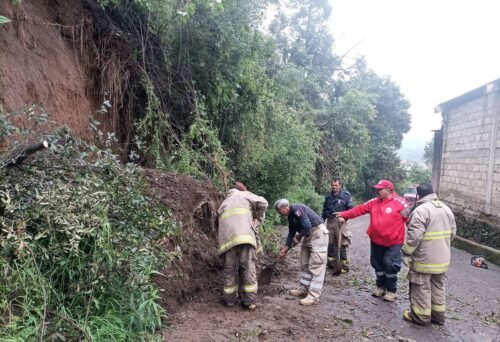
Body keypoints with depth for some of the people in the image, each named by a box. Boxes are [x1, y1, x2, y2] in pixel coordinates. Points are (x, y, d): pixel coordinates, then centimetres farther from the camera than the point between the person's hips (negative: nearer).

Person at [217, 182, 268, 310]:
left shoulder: (224, 203, 34)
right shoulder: (244, 195, 20)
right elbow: (262, 202, 7)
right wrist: (257, 217, 19)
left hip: (227, 238, 4)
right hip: (244, 235, -4)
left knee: (230, 269, 10)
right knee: (248, 268, 2)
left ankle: (230, 300, 18)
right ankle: (250, 300, 3)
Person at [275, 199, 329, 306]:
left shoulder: (296, 209, -18)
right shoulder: (291, 216, 13)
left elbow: (307, 226, -24)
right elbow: (291, 234, 21)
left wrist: (299, 237, -7)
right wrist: (285, 249, 20)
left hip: (318, 234, -10)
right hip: (309, 236, 10)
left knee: (315, 266, -9)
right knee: (305, 265, 14)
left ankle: (314, 296, -8)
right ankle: (303, 290, 24)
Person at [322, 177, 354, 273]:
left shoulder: (346, 195, -3)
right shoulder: (328, 196, 12)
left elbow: (350, 209, -4)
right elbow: (324, 210, 19)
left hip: (340, 222, -5)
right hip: (330, 222, 5)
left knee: (343, 244, -4)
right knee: (330, 243, 11)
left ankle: (345, 265, 3)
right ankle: (330, 262, 24)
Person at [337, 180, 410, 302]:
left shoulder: (400, 203, -13)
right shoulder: (373, 202, 3)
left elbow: (410, 219, -12)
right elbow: (359, 209, 0)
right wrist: (343, 215, -8)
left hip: (393, 243, -5)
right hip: (376, 241, 6)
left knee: (390, 266, -2)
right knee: (378, 265, 16)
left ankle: (391, 291, 17)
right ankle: (380, 287, 35)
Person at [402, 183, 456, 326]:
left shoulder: (421, 210, -20)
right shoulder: (446, 209, 7)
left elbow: (414, 236, -24)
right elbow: (452, 232, 14)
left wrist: (406, 252, -12)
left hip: (424, 258, -8)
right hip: (442, 258, 8)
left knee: (422, 288, 5)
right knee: (438, 287, 18)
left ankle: (421, 316, 15)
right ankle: (438, 315, 28)